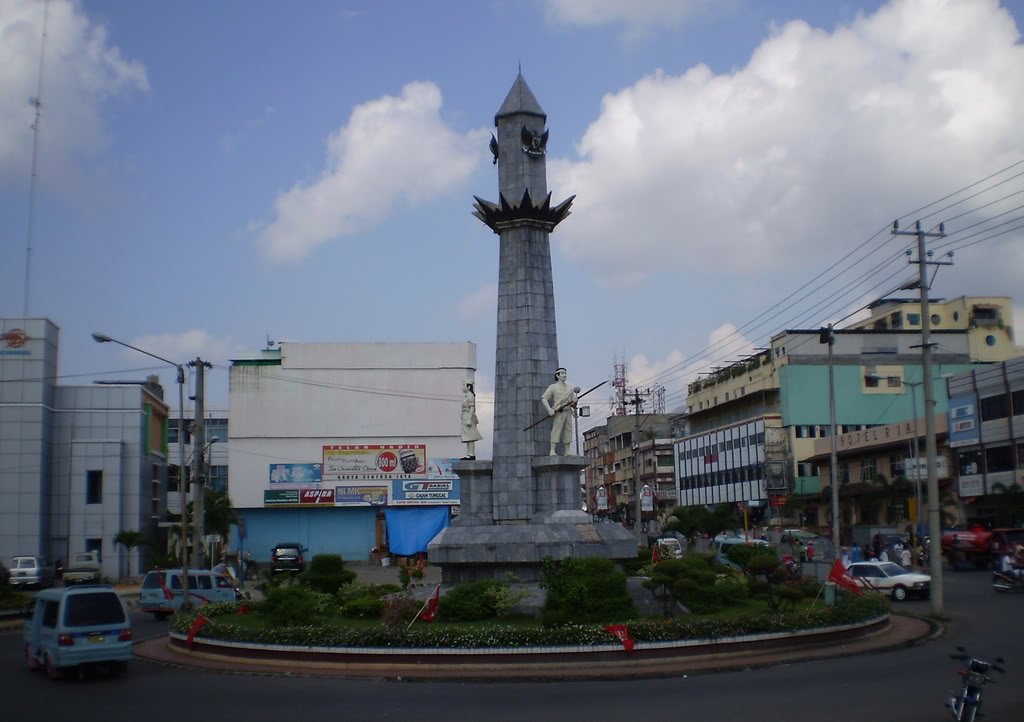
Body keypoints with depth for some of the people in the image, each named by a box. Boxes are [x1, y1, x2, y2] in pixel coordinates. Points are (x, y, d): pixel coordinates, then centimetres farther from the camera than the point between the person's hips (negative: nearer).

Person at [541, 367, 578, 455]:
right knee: (556, 431, -12)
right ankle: (552, 451, -14)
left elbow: (574, 400, 17)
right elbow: (543, 399, -8)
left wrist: (574, 411, 2)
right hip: (558, 413, -5)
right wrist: (549, 410, -21)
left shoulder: (570, 388, 14)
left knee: (568, 431, 3)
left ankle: (567, 452, 6)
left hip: (568, 413, 5)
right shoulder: (553, 387, -2)